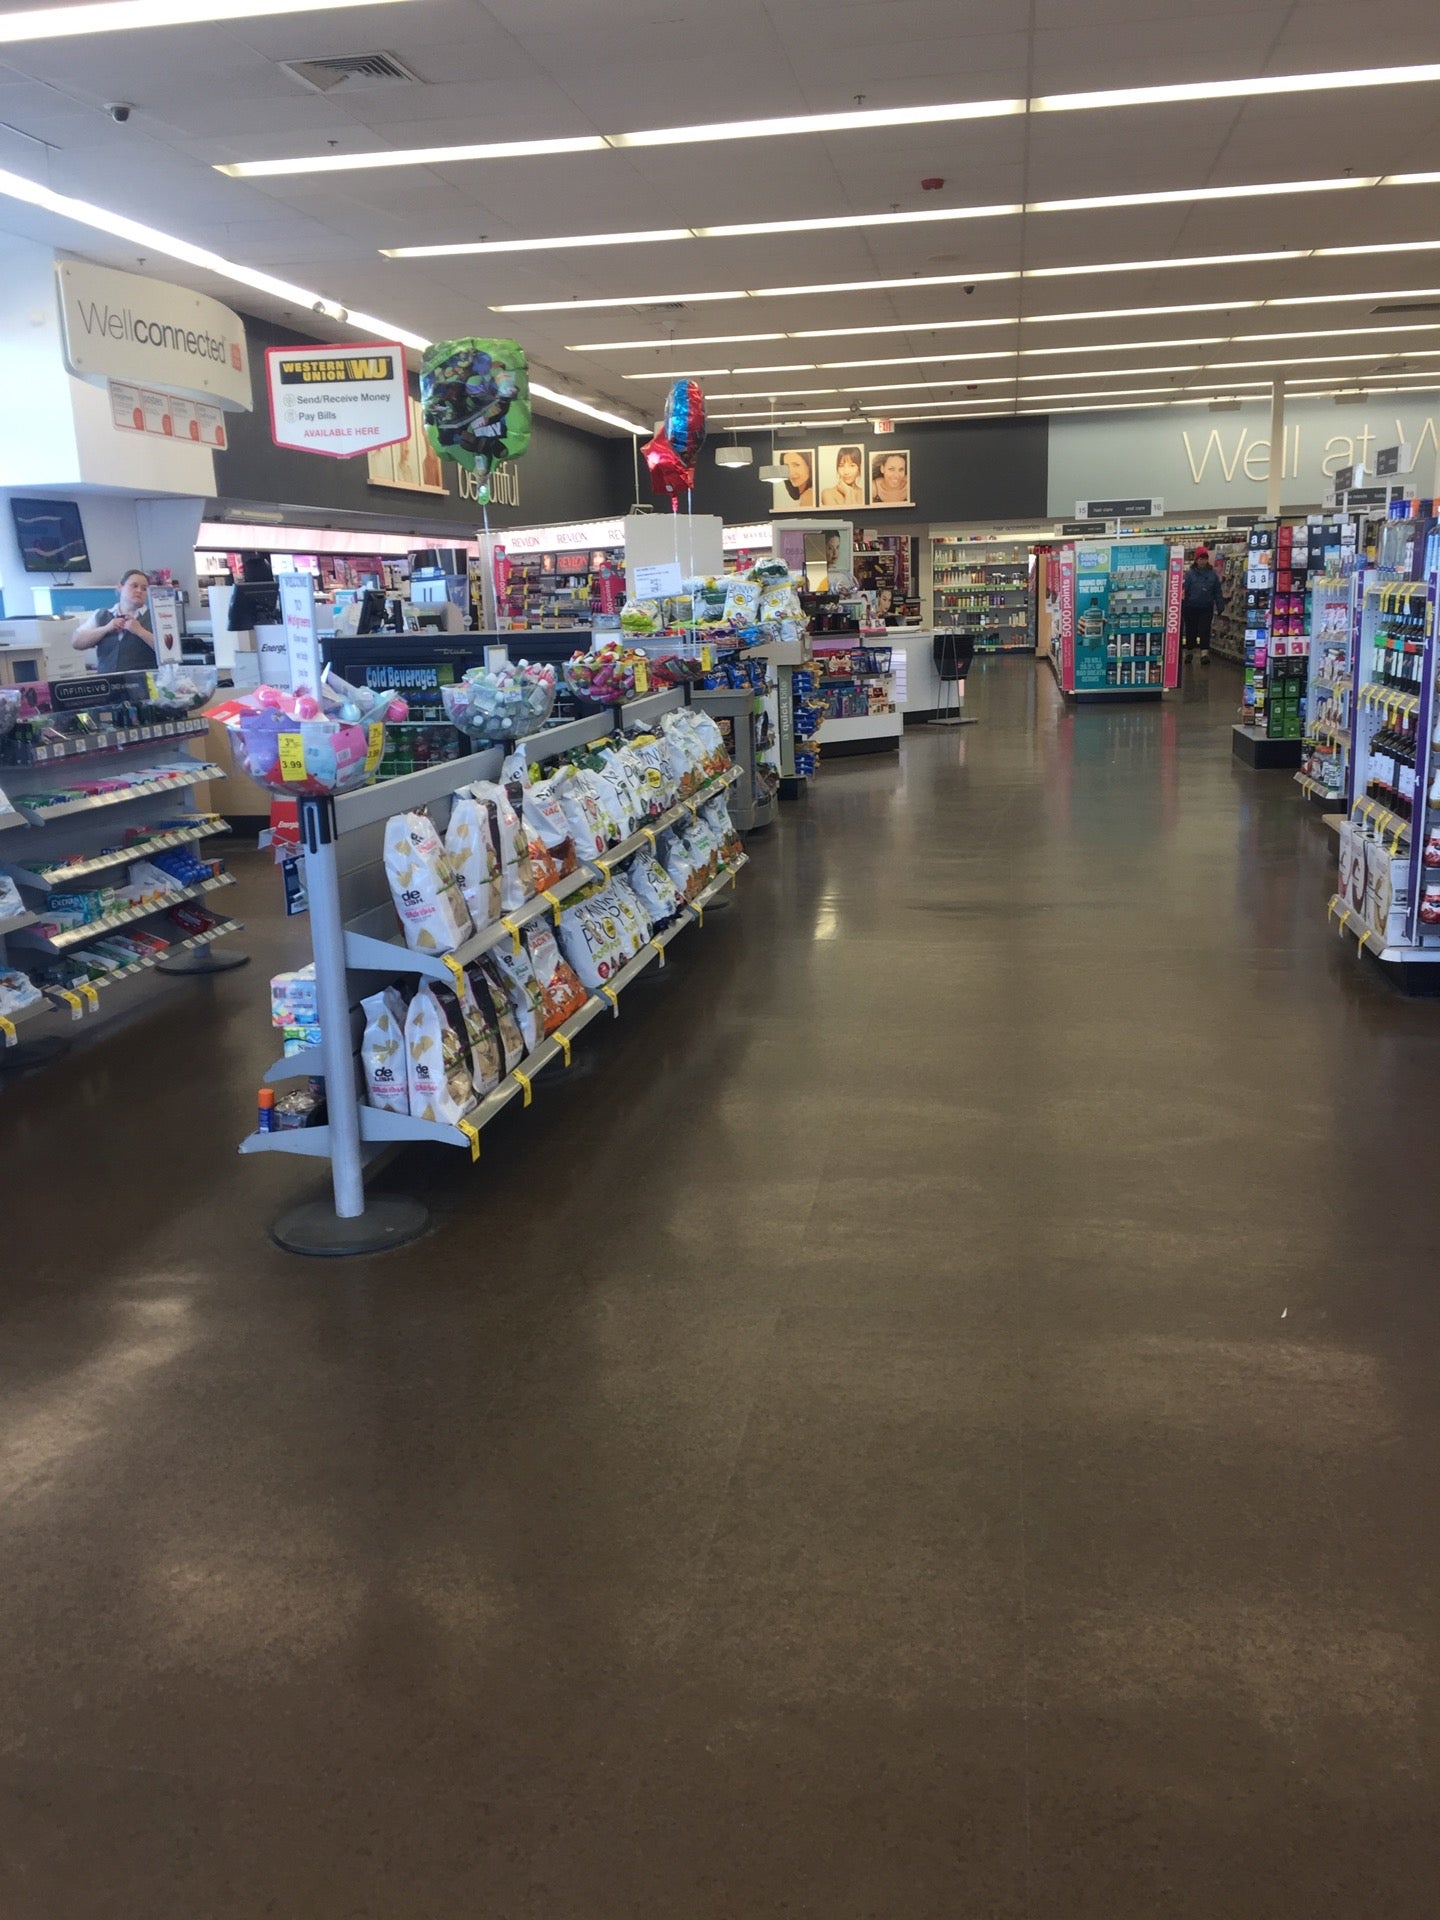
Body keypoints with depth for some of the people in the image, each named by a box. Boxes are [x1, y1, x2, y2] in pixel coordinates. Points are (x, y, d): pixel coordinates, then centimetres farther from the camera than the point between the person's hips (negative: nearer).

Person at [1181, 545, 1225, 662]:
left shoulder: (1212, 574, 1)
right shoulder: (1190, 574, -5)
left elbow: (1218, 592, 5)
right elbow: (1184, 590, -7)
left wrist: (1220, 606, 2)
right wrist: (1182, 606, -11)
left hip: (1206, 608, 1)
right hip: (1191, 607, 0)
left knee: (1204, 630, -4)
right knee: (1190, 630, 10)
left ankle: (1204, 652, -7)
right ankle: (1188, 652, 23)